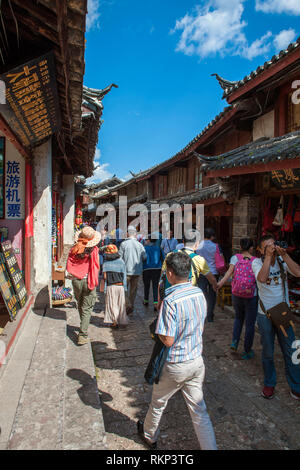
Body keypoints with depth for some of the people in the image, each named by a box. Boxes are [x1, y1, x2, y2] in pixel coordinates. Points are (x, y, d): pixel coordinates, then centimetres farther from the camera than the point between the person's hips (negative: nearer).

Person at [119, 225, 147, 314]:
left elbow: (120, 257, -7)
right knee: (133, 289, 13)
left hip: (126, 270, -2)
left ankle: (128, 304, 1)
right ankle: (131, 307, 19)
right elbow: (145, 257, 1)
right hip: (137, 270, 2)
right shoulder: (139, 244, -3)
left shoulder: (123, 244, -8)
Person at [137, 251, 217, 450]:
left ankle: (149, 436, 47)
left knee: (158, 403, 22)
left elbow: (168, 340, -24)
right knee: (199, 410, 18)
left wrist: (157, 330, -7)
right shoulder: (199, 293, -5)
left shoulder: (171, 300, -27)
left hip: (176, 365, -5)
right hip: (197, 360, 5)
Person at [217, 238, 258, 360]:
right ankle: (247, 352, 22)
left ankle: (234, 342, 15)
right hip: (251, 296, -2)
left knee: (238, 318, 26)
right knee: (250, 323, 11)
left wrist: (219, 284, -16)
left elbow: (230, 272, -15)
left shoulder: (235, 258, -3)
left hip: (236, 294, 2)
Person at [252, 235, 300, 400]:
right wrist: (268, 256, -28)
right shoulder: (257, 262, -8)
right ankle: (269, 383, 33)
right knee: (267, 352, 13)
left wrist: (284, 254, -24)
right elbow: (262, 278, -28)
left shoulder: (282, 260, -3)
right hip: (265, 314, -1)